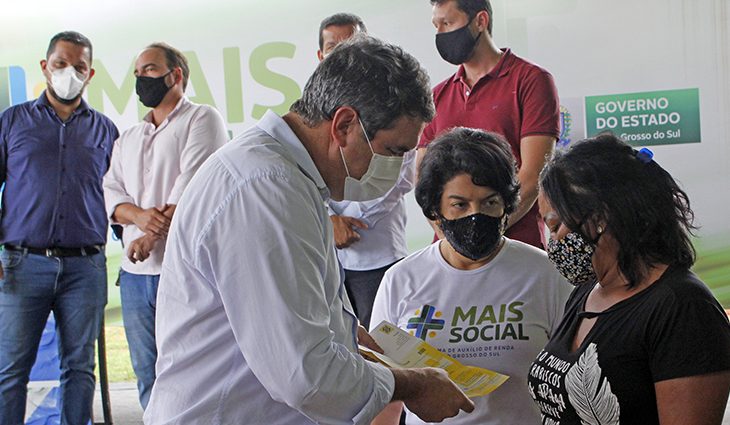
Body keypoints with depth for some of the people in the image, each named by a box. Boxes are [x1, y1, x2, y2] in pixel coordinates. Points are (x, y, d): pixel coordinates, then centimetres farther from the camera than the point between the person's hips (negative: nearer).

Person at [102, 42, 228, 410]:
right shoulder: (127, 139, 23)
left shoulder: (202, 119, 1)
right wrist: (139, 215, -10)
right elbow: (111, 191, 12)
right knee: (148, 375, 9)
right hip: (135, 272, 7)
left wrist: (153, 235, -14)